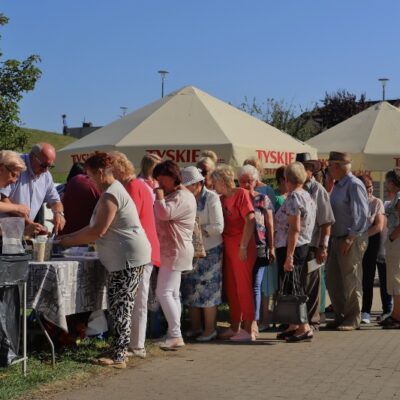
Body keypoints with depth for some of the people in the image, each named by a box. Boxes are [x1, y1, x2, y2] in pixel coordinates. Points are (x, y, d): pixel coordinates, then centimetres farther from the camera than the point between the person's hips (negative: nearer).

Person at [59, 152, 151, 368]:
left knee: (120, 307, -7)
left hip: (128, 259, -10)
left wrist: (70, 241, -8)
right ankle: (120, 350, 20)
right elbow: (96, 227, 19)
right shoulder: (114, 190, 16)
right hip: (126, 258, 10)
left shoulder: (110, 195, -17)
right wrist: (71, 237, 14)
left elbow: (97, 231, -19)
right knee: (120, 307, 13)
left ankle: (118, 357, -4)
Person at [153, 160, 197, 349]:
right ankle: (174, 335, 13)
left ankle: (175, 335, -13)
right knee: (172, 294, 10)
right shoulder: (173, 195, 19)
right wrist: (160, 196, 8)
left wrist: (159, 196, -14)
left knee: (164, 292, -14)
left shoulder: (182, 197, -14)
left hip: (175, 251, -11)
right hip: (171, 250, 11)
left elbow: (164, 214, -27)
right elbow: (161, 216, 21)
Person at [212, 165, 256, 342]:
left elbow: (250, 220, -17)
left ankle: (248, 330, 2)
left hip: (241, 248, -8)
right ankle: (234, 328, 23)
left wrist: (243, 247, -19)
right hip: (228, 247, 8)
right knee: (231, 288, 12)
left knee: (243, 287, -4)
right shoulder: (222, 199, 13)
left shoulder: (241, 194, -10)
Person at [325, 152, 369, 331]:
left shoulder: (354, 185, -13)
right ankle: (340, 316, 23)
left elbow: (361, 215, -18)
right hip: (336, 239, 9)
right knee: (332, 279, 11)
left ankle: (353, 319, 9)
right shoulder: (337, 186, 15)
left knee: (351, 281, -1)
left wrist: (350, 239, -20)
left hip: (352, 240, -9)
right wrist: (329, 240, 14)